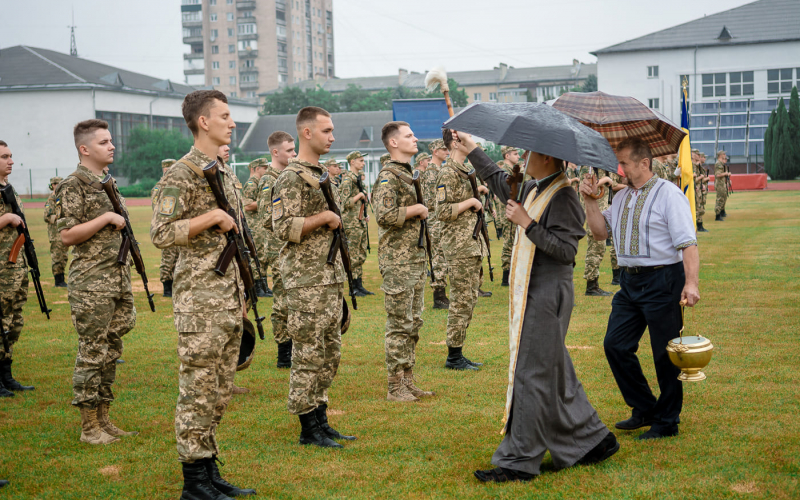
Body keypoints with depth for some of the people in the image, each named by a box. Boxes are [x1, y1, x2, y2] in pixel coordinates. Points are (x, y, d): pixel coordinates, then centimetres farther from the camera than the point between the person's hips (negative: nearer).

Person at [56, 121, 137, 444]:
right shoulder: (73, 185, -9)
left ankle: (104, 420, 19)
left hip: (118, 280, 8)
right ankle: (89, 427, 5)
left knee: (111, 352, 11)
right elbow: (67, 236, -16)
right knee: (92, 354, -3)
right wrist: (106, 218, -17)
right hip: (91, 285, -8)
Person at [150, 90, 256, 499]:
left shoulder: (225, 171, 16)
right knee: (197, 390, -3)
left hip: (229, 298, 9)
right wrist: (212, 217, -21)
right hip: (200, 300, -8)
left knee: (219, 391, 12)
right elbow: (160, 233, -20)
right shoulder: (182, 174, -11)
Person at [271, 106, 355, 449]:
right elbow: (283, 228, -22)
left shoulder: (322, 175, 17)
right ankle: (308, 428, 4)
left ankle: (321, 421, 21)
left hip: (331, 279, 9)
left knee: (330, 354, 12)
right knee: (308, 355, -3)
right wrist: (325, 217, -16)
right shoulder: (292, 178, -12)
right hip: (306, 282, -9)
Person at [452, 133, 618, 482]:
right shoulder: (532, 190, 14)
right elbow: (499, 180, 33)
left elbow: (566, 250, -22)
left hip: (548, 297, -10)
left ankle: (519, 461, 0)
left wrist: (527, 223, -22)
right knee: (555, 375, 15)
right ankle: (592, 440, 26)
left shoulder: (563, 197, -15)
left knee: (531, 375, -6)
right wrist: (471, 149, 36)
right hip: (531, 295, 10)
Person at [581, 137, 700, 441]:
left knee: (665, 354, 1)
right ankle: (644, 409, 22)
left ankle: (666, 422, 15)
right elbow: (601, 232, 17)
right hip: (630, 280, 8)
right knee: (615, 345, 6)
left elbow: (688, 242, -16)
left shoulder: (668, 194, -9)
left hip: (662, 280, -8)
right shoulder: (622, 197, 14)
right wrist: (590, 201, 4)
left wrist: (691, 283, -26)